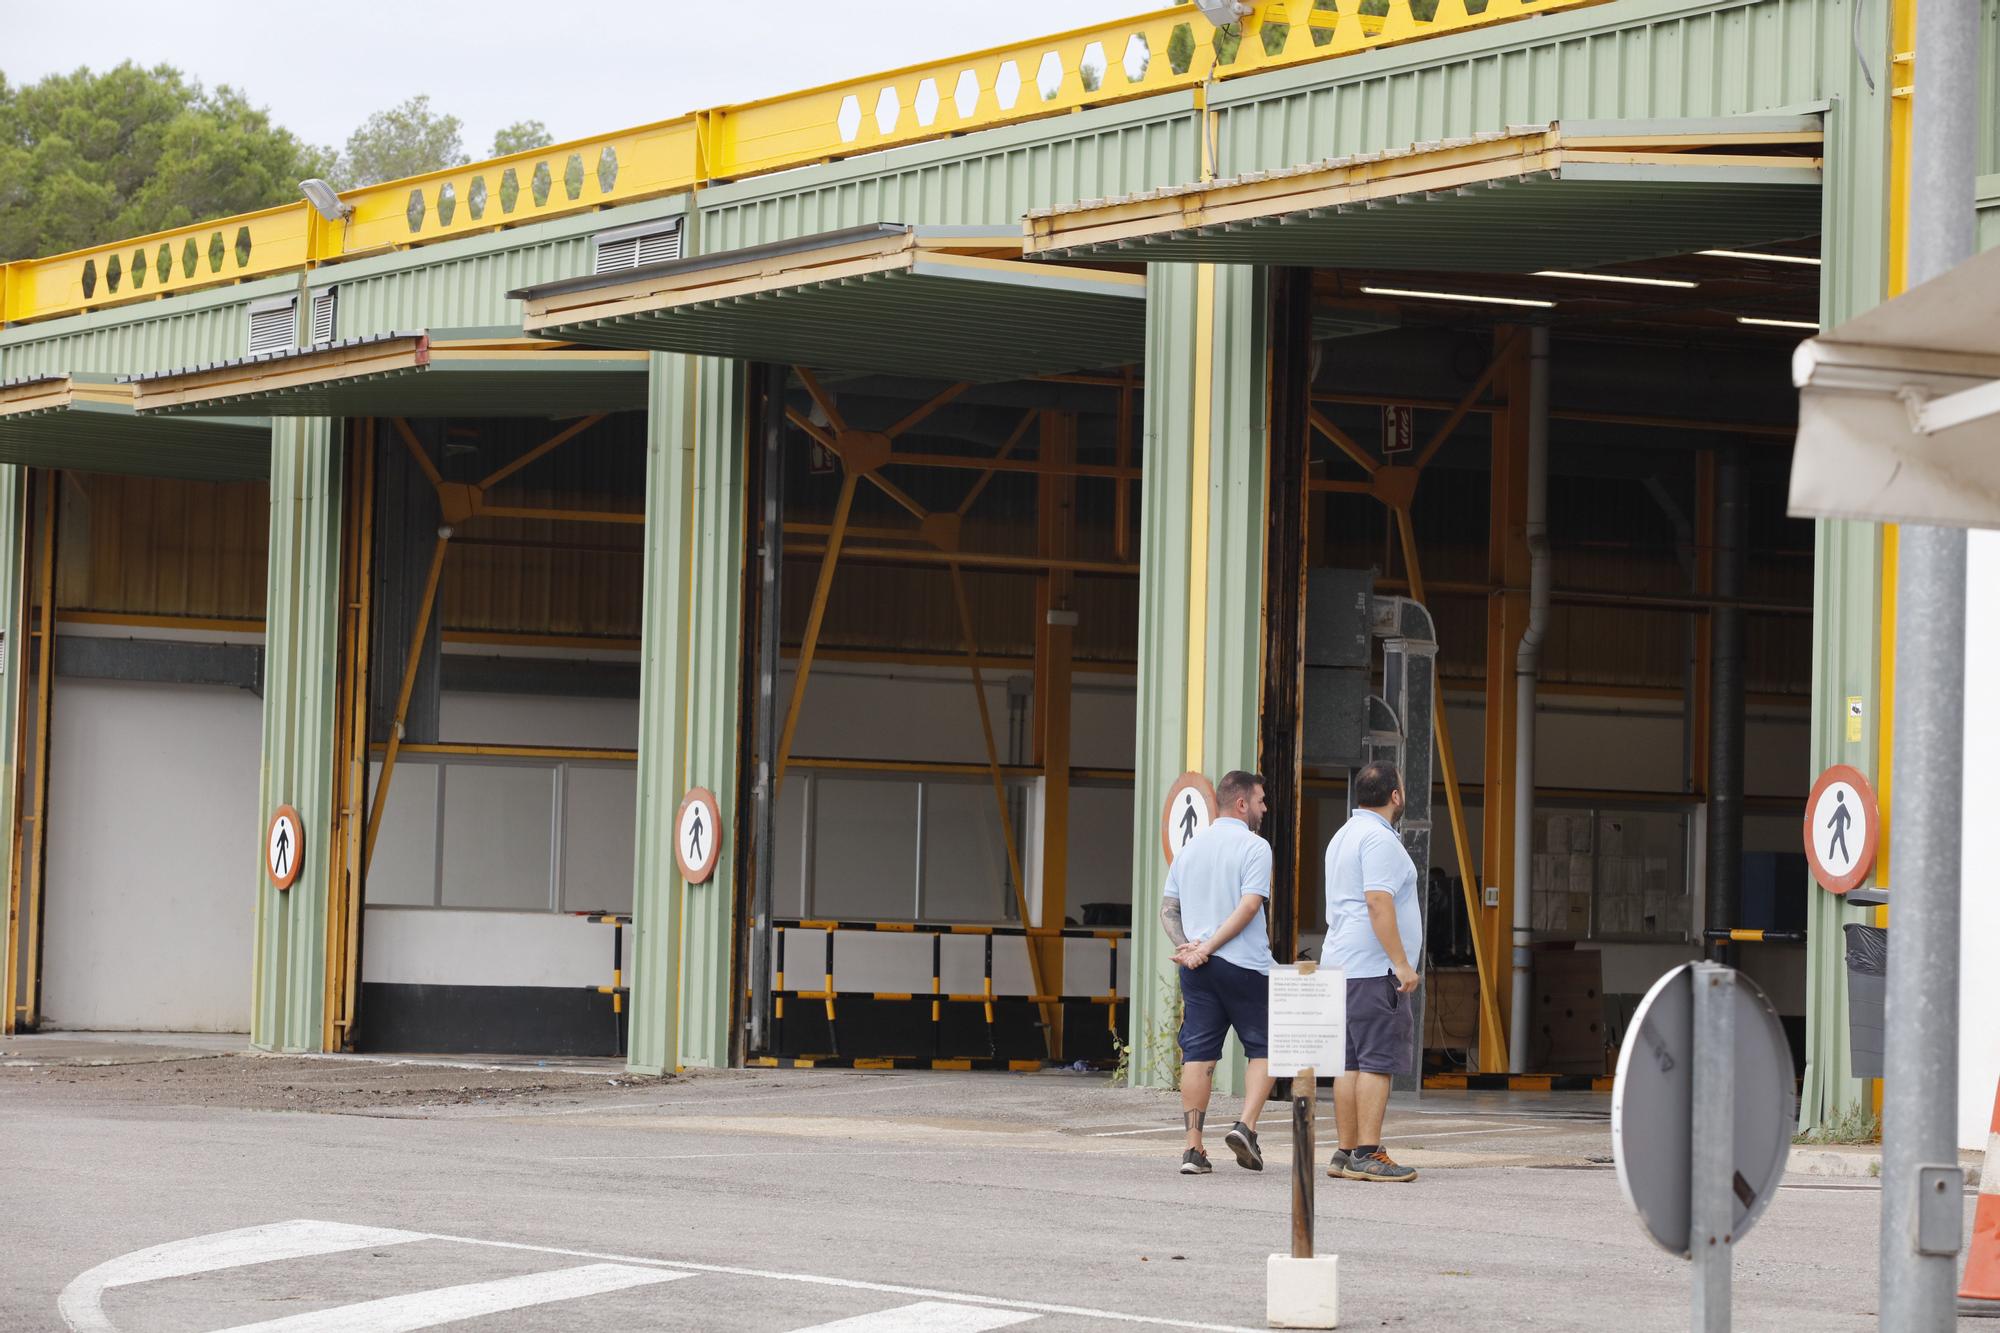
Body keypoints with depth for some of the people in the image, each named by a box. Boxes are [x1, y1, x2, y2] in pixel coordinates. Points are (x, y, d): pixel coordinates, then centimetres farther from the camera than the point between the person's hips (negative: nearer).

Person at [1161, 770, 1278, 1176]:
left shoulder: (1190, 848, 14)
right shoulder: (1254, 848, -6)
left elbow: (1168, 909, 12)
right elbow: (1249, 907, -15)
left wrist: (1187, 945, -1)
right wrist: (1207, 948, -12)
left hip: (1196, 970, 5)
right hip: (1244, 963, -5)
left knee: (1198, 1054, 4)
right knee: (1264, 1048, 7)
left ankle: (1193, 1146, -2)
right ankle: (1246, 1126, -9)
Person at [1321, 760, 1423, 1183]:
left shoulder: (1344, 836, 20)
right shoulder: (1378, 838, -12)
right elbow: (1378, 902, -21)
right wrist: (1401, 963, -20)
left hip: (1343, 967, 10)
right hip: (1374, 969, -10)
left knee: (1351, 1062, 9)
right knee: (1378, 1062, -11)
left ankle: (1346, 1153, 9)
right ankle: (1367, 1155, -15)